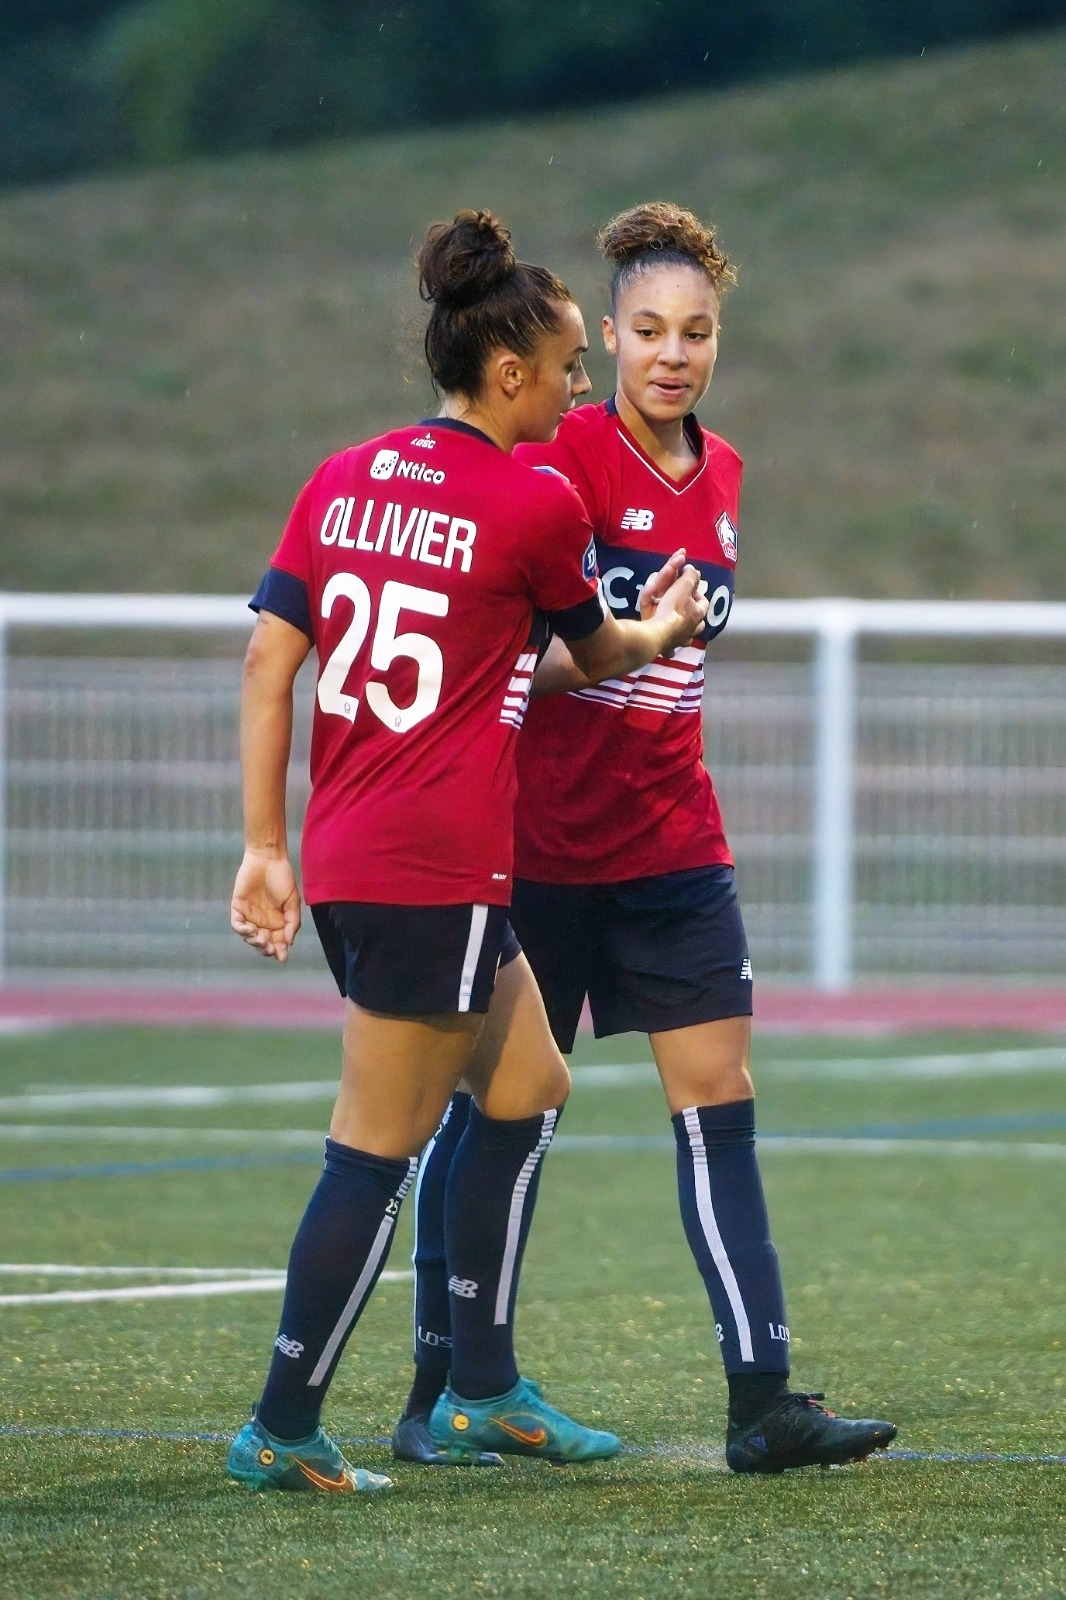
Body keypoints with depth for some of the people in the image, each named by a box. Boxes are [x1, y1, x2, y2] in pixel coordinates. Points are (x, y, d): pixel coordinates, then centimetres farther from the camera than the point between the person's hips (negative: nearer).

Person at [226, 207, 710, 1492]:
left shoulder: (342, 481, 9)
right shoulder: (535, 504, -8)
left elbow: (268, 657, 4)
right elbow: (602, 653, 10)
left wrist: (265, 844, 5)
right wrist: (669, 627, 32)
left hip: (343, 856, 8)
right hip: (436, 871, -8)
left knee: (527, 1086, 20)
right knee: (375, 1153, -2)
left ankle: (484, 1393, 22)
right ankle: (284, 1431, 1)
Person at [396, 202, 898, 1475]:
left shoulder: (719, 474, 9)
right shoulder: (560, 457, -10)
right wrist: (607, 656, -27)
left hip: (670, 839, 5)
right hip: (540, 836, -5)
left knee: (719, 1101, -2)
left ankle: (760, 1400, -4)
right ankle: (437, 1393, 14)